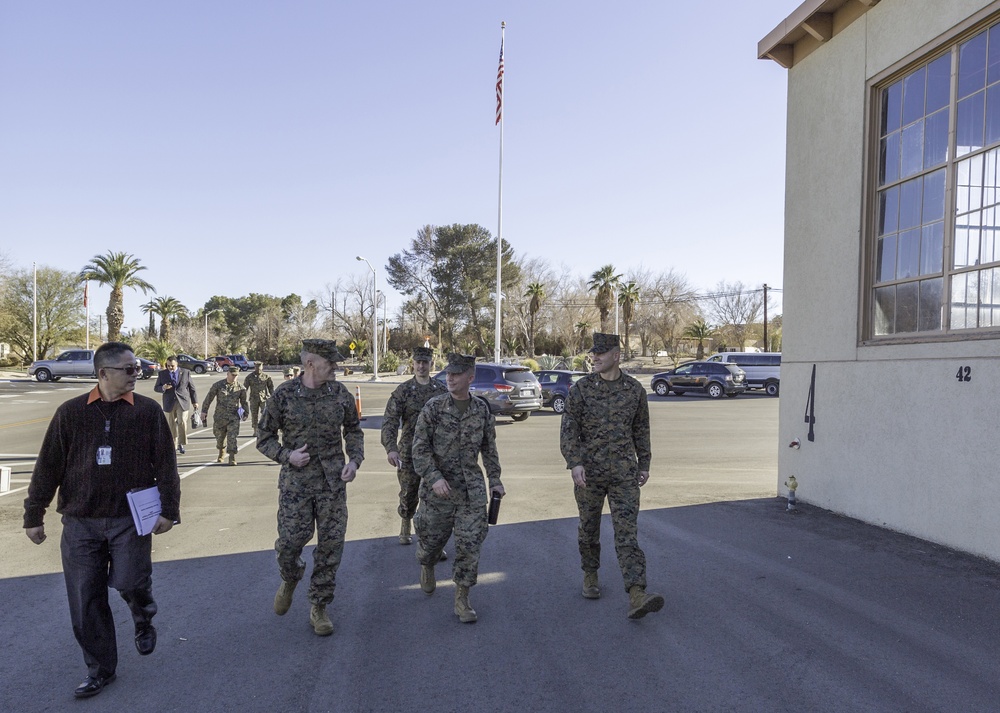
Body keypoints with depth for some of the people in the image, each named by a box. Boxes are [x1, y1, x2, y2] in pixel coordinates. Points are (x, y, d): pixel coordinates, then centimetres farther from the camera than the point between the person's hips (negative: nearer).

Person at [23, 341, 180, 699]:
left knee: (129, 582, -11)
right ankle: (100, 669, 26)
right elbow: (48, 467, 5)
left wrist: (169, 509, -7)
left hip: (131, 518, -2)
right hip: (80, 522, 2)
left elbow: (165, 464, -2)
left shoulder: (148, 411, -2)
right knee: (85, 601, 6)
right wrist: (34, 515, 5)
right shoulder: (70, 412, 0)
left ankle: (143, 619, 26)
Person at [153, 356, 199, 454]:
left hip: (183, 402, -1)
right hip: (169, 403, 2)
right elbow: (156, 388, 9)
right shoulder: (162, 374, 6)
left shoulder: (185, 373, 5)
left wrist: (194, 401, 10)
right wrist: (163, 388, -14)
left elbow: (192, 388, 10)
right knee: (171, 424, 5)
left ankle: (181, 444, 1)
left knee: (182, 422, -11)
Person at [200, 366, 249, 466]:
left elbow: (244, 401, 13)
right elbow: (209, 398, 5)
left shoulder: (240, 387, 2)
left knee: (232, 437, -11)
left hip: (234, 417, -1)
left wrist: (245, 414, 12)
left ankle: (232, 459, -7)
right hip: (220, 416, 1)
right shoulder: (218, 385, -1)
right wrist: (204, 411, 4)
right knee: (220, 437, 13)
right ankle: (221, 455, 37)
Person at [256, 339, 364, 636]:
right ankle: (290, 579, 33)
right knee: (291, 539, -3)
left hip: (333, 481, 2)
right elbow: (264, 436, 2)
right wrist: (286, 455, -14)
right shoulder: (283, 394, -6)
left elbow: (353, 430, 14)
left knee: (331, 544, 4)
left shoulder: (340, 393, 1)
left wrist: (355, 460, -1)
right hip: (296, 481, -2)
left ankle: (319, 607, 21)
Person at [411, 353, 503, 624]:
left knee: (470, 545, -1)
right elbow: (420, 447, -8)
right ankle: (427, 567, 48)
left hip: (472, 491, 1)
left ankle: (461, 599, 13)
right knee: (431, 538, 14)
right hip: (438, 489, -1)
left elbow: (489, 449, 12)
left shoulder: (482, 410, 1)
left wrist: (495, 479, 11)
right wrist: (434, 477, -19)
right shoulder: (433, 408, -7)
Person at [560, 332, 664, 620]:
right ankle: (590, 576, 38)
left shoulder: (635, 389, 1)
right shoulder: (580, 389, -6)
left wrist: (644, 465, 11)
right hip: (589, 472, 0)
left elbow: (641, 428, 12)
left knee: (627, 532, -9)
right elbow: (568, 430, -10)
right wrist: (574, 463, -23)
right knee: (589, 528, 14)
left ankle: (637, 597, -17)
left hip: (624, 474, 0)